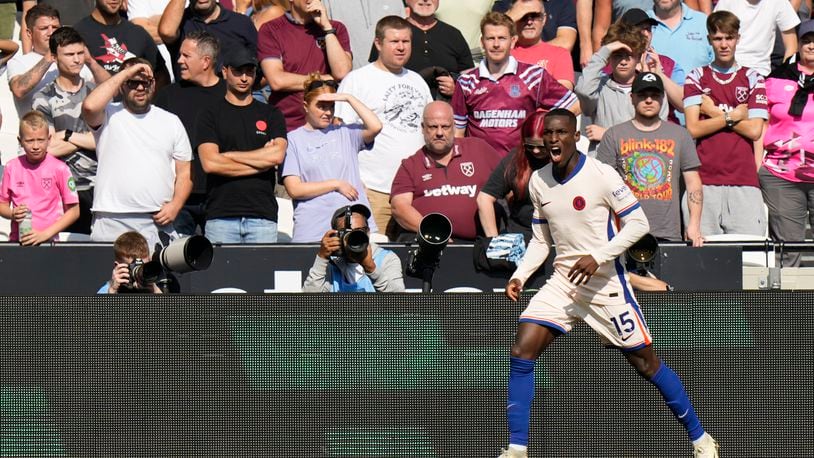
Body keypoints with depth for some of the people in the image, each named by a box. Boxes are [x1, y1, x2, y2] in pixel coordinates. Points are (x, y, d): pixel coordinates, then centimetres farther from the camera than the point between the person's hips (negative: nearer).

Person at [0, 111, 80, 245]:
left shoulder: (59, 169, -1)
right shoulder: (12, 167, 7)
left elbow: (74, 211, 1)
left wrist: (45, 234, -8)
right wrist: (12, 214, -6)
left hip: (48, 242, -2)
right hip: (17, 241, 2)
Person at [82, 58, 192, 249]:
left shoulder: (171, 122, 16)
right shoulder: (109, 115, 7)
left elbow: (185, 172, 15)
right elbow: (90, 106, -18)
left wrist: (175, 205, -3)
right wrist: (125, 73, -9)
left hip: (159, 222, 2)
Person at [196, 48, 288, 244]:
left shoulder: (270, 114, 14)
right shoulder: (210, 115, 10)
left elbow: (277, 155, -2)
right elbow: (209, 163, -4)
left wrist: (229, 156, 0)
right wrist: (260, 162, -1)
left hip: (263, 214, 1)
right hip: (221, 216, -1)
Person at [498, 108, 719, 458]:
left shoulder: (600, 175, -13)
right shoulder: (538, 182, 5)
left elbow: (639, 223, -12)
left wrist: (597, 257, -22)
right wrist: (519, 276, 2)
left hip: (606, 284, -5)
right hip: (562, 281, 5)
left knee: (645, 363, 1)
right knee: (521, 354, -12)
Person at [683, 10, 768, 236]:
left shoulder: (752, 79, 12)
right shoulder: (697, 78, 12)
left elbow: (754, 130, 1)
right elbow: (693, 129, 1)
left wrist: (714, 113, 1)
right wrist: (733, 116, 0)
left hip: (744, 180, 0)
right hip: (704, 179, 0)